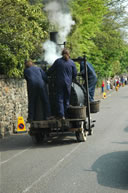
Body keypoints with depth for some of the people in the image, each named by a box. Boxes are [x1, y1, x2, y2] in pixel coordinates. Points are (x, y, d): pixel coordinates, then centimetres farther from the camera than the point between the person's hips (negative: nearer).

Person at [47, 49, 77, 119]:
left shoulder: (58, 61, -2)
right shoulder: (71, 62, 1)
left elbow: (51, 70, 3)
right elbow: (75, 74, 4)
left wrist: (46, 74, 22)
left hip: (59, 82, -1)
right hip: (68, 83, 1)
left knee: (60, 99, 0)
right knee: (66, 99, 11)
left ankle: (61, 115, -8)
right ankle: (65, 114, 14)